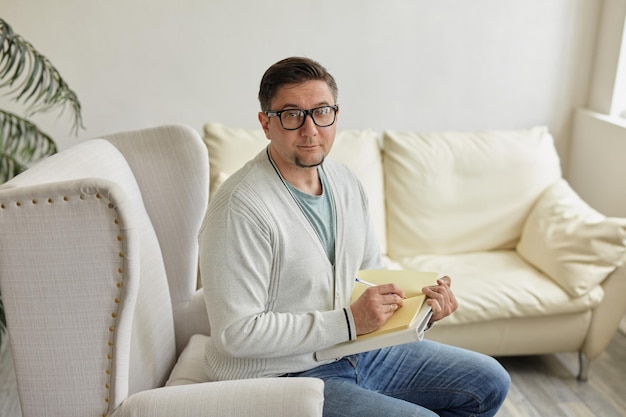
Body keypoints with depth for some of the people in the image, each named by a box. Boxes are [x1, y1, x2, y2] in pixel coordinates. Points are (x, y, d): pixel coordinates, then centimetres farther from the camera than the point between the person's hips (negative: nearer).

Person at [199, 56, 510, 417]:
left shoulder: (345, 182, 3)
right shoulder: (241, 209, -23)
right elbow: (235, 333, -25)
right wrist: (349, 321, -26)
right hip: (285, 375, -7)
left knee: (490, 382, 12)